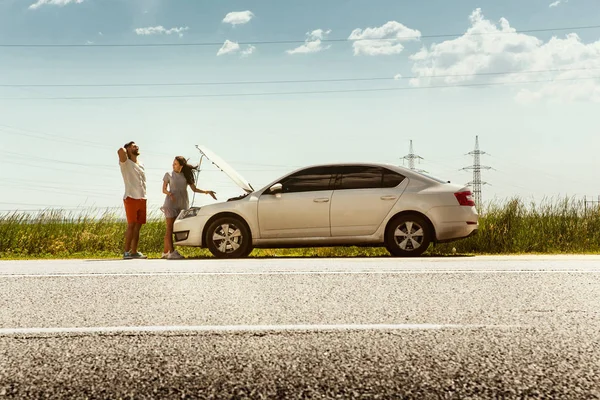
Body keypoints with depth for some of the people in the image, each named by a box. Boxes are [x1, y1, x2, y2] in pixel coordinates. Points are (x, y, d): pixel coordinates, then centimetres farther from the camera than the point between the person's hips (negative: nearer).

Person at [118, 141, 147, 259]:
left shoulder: (141, 165, 20)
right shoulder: (125, 162, -1)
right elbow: (120, 151, -21)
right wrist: (124, 150, 1)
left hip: (142, 199, 6)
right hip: (131, 198, -6)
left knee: (138, 226, 5)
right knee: (131, 225, -10)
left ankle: (134, 252, 9)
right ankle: (126, 252, -9)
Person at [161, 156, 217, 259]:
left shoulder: (186, 176, 11)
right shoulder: (168, 175, 6)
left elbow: (194, 189, 12)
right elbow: (164, 189, 6)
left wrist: (205, 192, -2)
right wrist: (169, 194, -16)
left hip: (183, 204, 3)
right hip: (171, 203, -3)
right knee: (170, 228, -8)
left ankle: (165, 251, 5)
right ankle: (172, 252, -13)